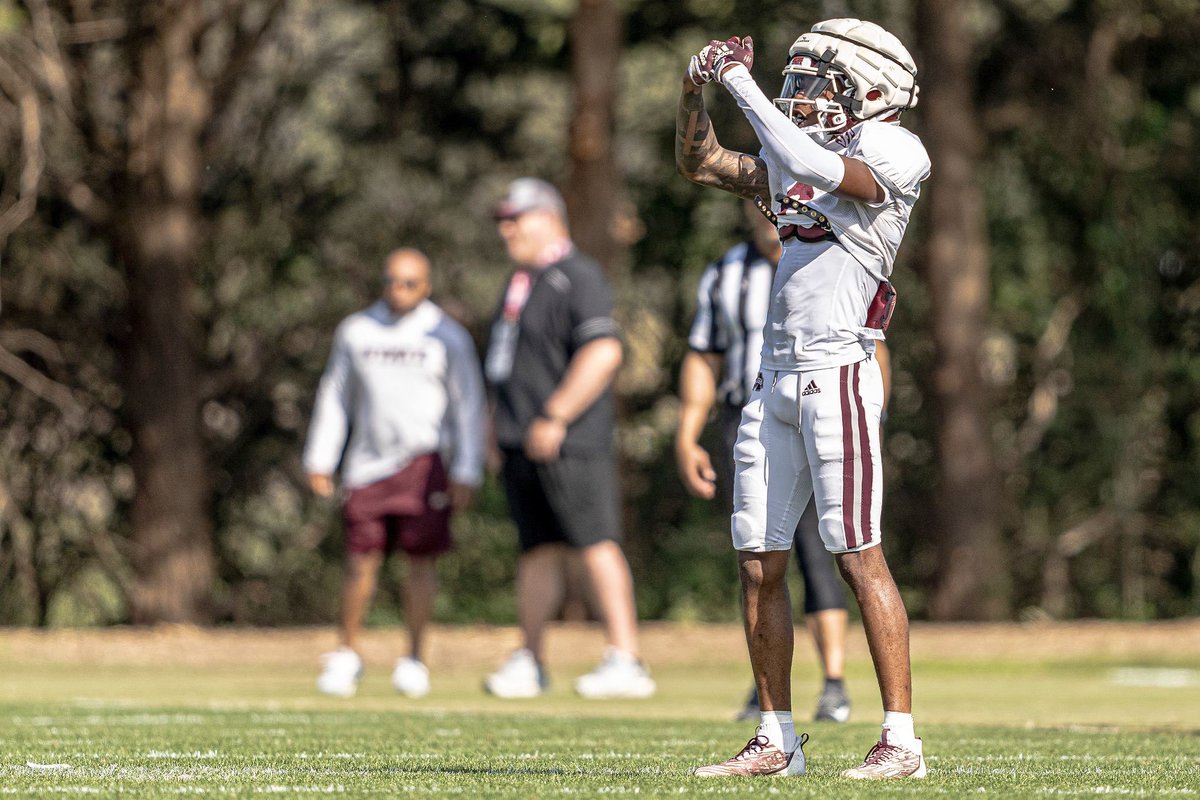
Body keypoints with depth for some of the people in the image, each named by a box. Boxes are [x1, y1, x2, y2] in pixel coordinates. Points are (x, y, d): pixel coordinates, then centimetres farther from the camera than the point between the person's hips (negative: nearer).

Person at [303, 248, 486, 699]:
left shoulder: (447, 337, 0)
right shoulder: (356, 332, 7)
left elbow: (468, 408, 1)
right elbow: (334, 399, 13)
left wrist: (466, 474, -4)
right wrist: (320, 462, 9)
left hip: (423, 462, -2)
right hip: (368, 463, 2)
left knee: (422, 559, -4)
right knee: (361, 560, 1)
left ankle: (414, 658, 6)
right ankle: (346, 656, 14)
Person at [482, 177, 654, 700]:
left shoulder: (576, 277, -11)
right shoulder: (522, 280, 19)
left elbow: (603, 352, -22)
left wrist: (554, 418, -23)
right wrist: (502, 422, 20)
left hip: (567, 442, -9)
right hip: (523, 442, 9)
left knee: (596, 544, -12)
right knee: (538, 551, 12)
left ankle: (625, 661, -14)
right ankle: (528, 663, 15)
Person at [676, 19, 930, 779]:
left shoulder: (892, 153, -6)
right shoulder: (808, 151, 18)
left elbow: (813, 170, -23)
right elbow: (700, 164, 25)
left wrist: (745, 87, -16)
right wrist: (697, 87, 9)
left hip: (839, 373, -8)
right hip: (778, 375, 8)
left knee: (859, 556, -10)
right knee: (761, 564, 7)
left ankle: (902, 740, -7)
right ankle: (777, 740, 14)